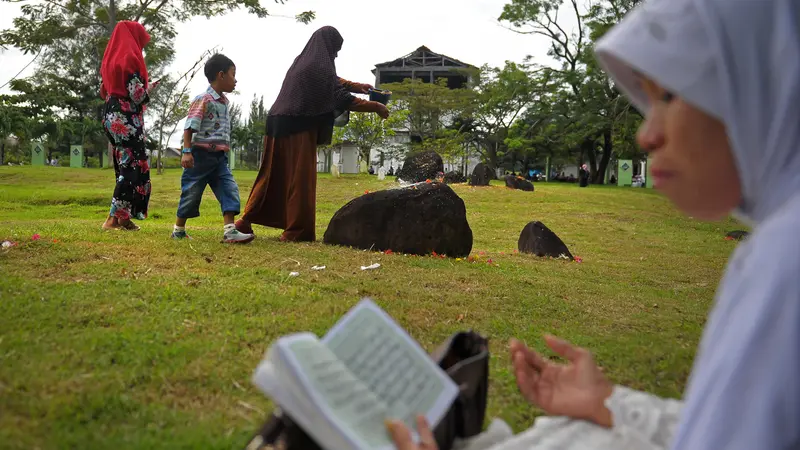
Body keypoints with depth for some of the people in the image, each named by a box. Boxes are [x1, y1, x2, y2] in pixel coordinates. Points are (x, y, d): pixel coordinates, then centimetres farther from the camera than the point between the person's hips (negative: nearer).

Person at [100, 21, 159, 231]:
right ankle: (115, 217, -8)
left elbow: (104, 92, 19)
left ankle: (122, 216, 16)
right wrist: (150, 87, 3)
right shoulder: (130, 58, -12)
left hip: (111, 115, 9)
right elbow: (137, 95, -17)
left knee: (124, 165, 14)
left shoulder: (110, 59, 14)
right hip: (127, 120, -9)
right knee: (133, 167, -5)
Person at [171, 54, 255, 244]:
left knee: (230, 189, -5)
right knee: (191, 193, 3)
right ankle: (178, 230, 18)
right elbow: (190, 127, -18)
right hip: (201, 155, -8)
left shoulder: (223, 102, 14)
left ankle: (229, 231, -9)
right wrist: (186, 151, -25)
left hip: (219, 157, 8)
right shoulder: (204, 100, -13)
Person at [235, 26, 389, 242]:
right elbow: (342, 99, -9)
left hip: (280, 124, 9)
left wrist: (353, 85, 32)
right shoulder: (320, 67, -11)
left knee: (273, 175, 14)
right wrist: (375, 106, 0)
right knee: (300, 177, -2)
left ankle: (246, 221, 16)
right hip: (299, 129, -9)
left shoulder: (302, 61, 16)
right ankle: (296, 231, 2)